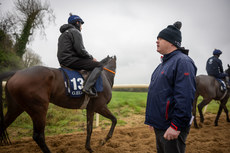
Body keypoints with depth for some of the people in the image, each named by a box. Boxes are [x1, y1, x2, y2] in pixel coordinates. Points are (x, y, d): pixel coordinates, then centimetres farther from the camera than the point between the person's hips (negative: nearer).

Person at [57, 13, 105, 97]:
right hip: (71, 60, -10)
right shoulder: (75, 32, -5)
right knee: (99, 65, -13)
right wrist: (91, 57, -1)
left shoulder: (63, 34, 26)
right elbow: (80, 50, -17)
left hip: (63, 61, 10)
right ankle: (87, 87, -27)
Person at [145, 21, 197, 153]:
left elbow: (185, 98, -25)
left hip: (172, 128, -9)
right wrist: (152, 119, 21)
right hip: (159, 125, 9)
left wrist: (176, 126, -26)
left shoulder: (183, 61, -16)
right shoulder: (164, 64, 15)